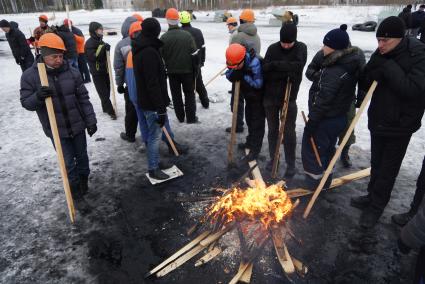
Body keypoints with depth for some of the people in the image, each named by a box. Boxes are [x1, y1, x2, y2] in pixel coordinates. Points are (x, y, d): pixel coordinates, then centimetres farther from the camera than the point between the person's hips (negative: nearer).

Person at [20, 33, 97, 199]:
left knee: (81, 156, 18)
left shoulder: (72, 72, -5)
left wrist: (91, 121, -3)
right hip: (56, 130, -2)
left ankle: (84, 182, 41)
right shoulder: (30, 76, -8)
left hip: (77, 125, 2)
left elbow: (83, 99, 0)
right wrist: (38, 97, -28)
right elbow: (26, 103, -6)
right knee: (68, 163, 5)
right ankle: (75, 188, 29)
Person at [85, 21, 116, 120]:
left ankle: (106, 108, 29)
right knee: (103, 93, -7)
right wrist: (102, 48, -25)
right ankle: (110, 111, -7)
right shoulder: (89, 43, -12)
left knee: (107, 90, 14)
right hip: (97, 72, -8)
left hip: (105, 70, 8)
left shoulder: (101, 41, 14)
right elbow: (93, 57, -22)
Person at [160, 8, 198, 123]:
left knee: (176, 95, 12)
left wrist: (165, 68, 12)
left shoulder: (164, 37, -8)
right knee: (189, 93, 11)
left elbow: (161, 55, -4)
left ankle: (180, 117, 20)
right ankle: (191, 117, 12)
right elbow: (194, 53, -7)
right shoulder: (187, 35, -8)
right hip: (187, 70, 0)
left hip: (172, 71, 0)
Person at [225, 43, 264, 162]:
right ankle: (250, 142, 38)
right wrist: (233, 74, -26)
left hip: (259, 96, -7)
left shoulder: (254, 63, -34)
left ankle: (255, 149, 9)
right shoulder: (233, 62, -13)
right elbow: (229, 75, -4)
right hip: (248, 95, 7)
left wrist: (244, 76, -33)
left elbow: (258, 84, -31)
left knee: (257, 122, 0)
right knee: (249, 119, 20)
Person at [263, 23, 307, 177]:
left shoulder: (301, 48, -4)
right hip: (270, 96, 2)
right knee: (272, 129, 14)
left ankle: (290, 163, 17)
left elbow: (297, 67, -22)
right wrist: (286, 72, -18)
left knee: (289, 132, 3)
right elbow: (265, 71, -9)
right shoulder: (272, 48, -1)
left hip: (289, 97, -2)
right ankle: (273, 158, 30)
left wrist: (275, 65, -20)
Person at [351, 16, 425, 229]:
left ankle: (376, 207, 22)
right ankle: (373, 197, 38)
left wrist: (389, 68, -28)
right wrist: (375, 71, -19)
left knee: (388, 169, 7)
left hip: (400, 125, -5)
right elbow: (364, 84, 1)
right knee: (376, 163, 19)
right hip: (378, 120, 6)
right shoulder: (381, 55, 0)